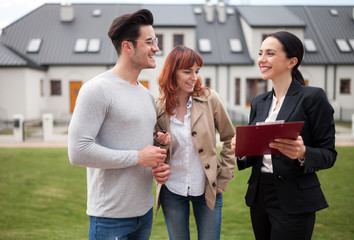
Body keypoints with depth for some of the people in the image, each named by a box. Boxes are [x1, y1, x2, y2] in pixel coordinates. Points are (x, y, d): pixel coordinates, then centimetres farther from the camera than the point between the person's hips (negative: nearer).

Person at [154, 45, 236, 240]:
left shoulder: (210, 99, -7)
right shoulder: (159, 108, -3)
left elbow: (230, 139, 2)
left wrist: (223, 178, -1)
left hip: (207, 190, -1)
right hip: (172, 192, 1)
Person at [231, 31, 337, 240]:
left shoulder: (313, 97, -8)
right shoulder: (259, 102, 10)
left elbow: (329, 154, -8)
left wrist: (303, 153, -27)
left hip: (294, 203, -6)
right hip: (259, 197, 6)